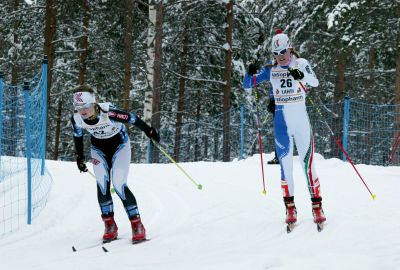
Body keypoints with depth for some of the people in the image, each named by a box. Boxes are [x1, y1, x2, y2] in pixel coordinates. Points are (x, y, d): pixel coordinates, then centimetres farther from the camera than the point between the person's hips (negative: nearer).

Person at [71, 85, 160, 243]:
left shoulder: (109, 113, -36)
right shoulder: (76, 119, -21)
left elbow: (131, 118, -22)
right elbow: (78, 136, 1)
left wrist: (149, 131, -12)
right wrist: (79, 157, 9)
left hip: (119, 145, -4)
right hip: (99, 149, 4)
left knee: (119, 186, -14)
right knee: (102, 185, -12)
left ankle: (137, 225, -3)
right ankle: (110, 226, 1)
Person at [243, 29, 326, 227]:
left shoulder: (301, 64, -1)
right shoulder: (271, 70, 5)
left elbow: (315, 83, -18)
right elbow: (246, 86, 4)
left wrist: (301, 75, -39)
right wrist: (250, 74, -17)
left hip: (301, 120, -2)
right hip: (281, 123, 2)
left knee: (308, 163, -4)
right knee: (285, 165, 0)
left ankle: (317, 206, 1)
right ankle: (290, 207, 6)